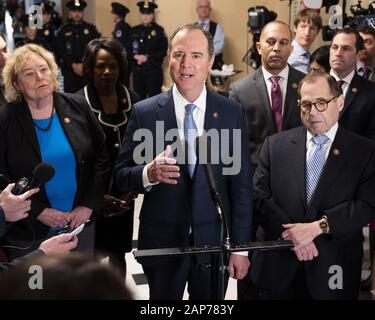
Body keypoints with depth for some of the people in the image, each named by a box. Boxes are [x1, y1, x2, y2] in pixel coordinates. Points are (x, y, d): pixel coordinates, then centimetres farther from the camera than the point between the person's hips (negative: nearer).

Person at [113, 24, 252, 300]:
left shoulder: (232, 112, -3)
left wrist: (240, 246, -2)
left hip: (213, 240, 1)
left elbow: (241, 183, -1)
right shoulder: (144, 112, -6)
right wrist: (149, 173, -24)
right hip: (162, 242, 0)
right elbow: (121, 176, -3)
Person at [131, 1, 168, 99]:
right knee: (138, 97, 6)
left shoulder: (159, 30, -1)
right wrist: (136, 57, -11)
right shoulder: (135, 30, 11)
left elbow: (163, 51, -7)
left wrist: (147, 57, -14)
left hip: (154, 69, -4)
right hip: (137, 69, 4)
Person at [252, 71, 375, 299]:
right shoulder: (275, 145, 4)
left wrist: (318, 226, -19)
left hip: (333, 270, -1)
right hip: (279, 266, 1)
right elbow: (259, 195, -2)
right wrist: (292, 234, -14)